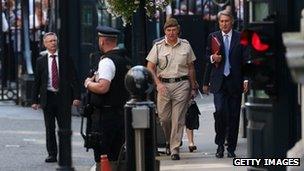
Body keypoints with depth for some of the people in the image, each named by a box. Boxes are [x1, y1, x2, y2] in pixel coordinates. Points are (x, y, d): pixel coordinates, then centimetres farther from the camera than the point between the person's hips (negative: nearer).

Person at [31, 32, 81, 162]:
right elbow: (37, 81, 9)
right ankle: (52, 154, 11)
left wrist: (76, 97, -7)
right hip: (48, 97, 1)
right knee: (49, 128, 5)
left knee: (64, 127, -1)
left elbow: (73, 78, 2)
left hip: (63, 97, -1)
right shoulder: (41, 60, 6)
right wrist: (35, 100, 4)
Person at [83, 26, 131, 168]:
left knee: (102, 156, -5)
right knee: (116, 155, 14)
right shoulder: (126, 60, 13)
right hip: (122, 113, 9)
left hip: (106, 115, -9)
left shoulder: (107, 61, -16)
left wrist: (88, 83, -7)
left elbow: (103, 87, -26)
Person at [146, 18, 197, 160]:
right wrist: (158, 84, -9)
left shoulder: (185, 46, 8)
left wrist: (193, 87, 13)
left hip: (181, 84, 0)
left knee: (178, 119, -4)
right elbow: (150, 68, 3)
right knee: (163, 117, 1)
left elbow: (191, 68, 15)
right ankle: (169, 141, 27)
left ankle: (175, 149, 0)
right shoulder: (158, 46, 4)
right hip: (163, 85, 0)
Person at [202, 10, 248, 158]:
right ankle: (220, 145, 0)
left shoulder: (240, 38, 5)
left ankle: (231, 148, 11)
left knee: (234, 115, 2)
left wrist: (246, 80, -4)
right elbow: (207, 56, 16)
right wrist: (213, 58, -8)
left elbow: (245, 59, 4)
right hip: (219, 81, 0)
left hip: (235, 82, 0)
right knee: (220, 111, -15)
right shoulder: (213, 37, 8)